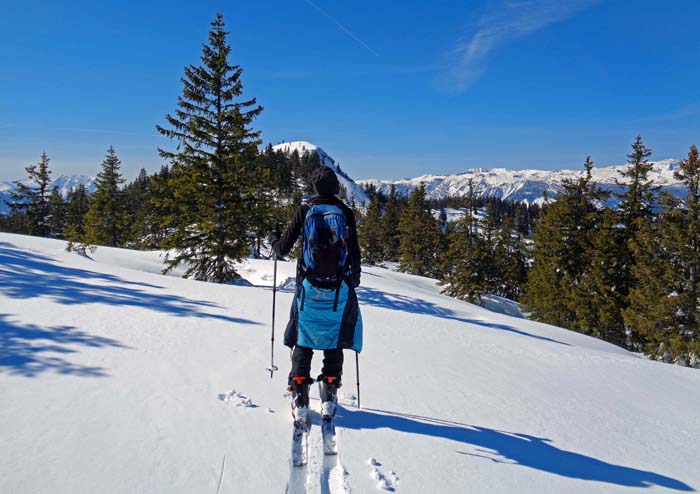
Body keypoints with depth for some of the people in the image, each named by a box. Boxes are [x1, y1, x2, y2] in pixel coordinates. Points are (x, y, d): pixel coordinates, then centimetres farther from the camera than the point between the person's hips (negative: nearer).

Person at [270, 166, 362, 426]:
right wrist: (354, 278, 21)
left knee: (303, 341, 9)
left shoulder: (304, 210, -2)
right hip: (339, 289, 1)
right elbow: (354, 253, 3)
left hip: (309, 287, 0)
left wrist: (273, 239, 24)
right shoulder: (346, 213, 0)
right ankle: (329, 397, 14)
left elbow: (283, 249, 1)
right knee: (334, 342, 12)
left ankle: (299, 398, 8)